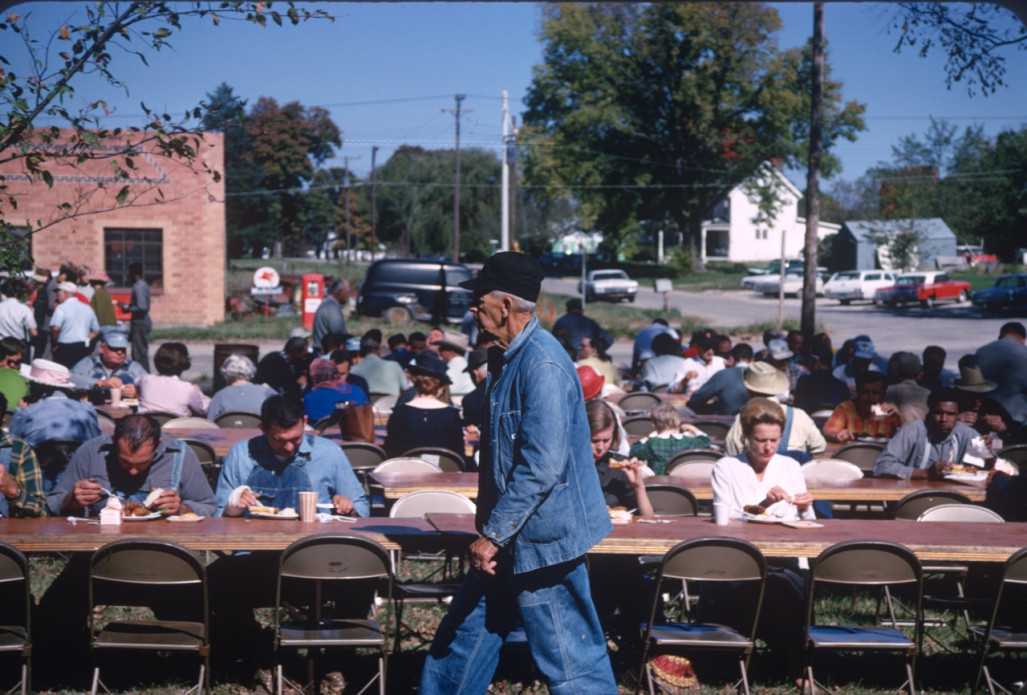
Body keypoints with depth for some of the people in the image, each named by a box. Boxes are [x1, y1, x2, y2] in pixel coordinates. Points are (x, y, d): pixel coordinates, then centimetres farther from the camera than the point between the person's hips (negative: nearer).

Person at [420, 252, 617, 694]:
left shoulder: (543, 367, -22)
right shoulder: (505, 358, 11)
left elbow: (541, 466, -27)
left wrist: (493, 533, -23)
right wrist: (490, 530, 19)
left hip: (542, 539, -10)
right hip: (508, 540, 10)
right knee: (464, 635, 18)